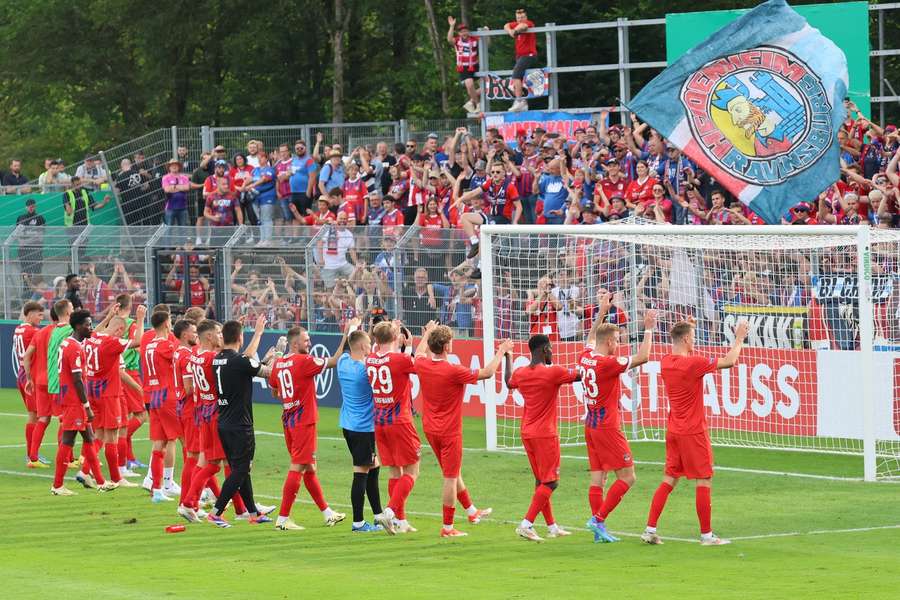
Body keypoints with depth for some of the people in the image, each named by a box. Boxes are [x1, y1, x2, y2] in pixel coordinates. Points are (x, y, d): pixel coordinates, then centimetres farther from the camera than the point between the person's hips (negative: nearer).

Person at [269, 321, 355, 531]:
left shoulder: (278, 364, 8)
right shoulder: (304, 361, -15)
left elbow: (274, 392, 20)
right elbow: (334, 361, -11)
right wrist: (347, 334, -7)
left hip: (288, 419, 9)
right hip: (303, 421, -9)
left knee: (309, 468, 15)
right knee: (297, 468, -5)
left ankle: (327, 513, 25)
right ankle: (283, 518, -7)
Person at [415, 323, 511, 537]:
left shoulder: (422, 366, -5)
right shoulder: (453, 372, -24)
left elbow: (420, 354, 22)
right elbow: (487, 373, -14)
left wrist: (427, 333, 38)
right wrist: (501, 352, 1)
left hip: (430, 429, 7)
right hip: (449, 431, -7)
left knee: (453, 473, 21)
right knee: (451, 478, 1)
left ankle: (471, 511, 37)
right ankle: (447, 527, 4)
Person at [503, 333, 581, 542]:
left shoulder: (520, 374, 5)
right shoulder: (553, 372, -15)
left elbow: (509, 382, 28)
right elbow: (581, 375, -9)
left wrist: (507, 357, 41)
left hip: (527, 434, 8)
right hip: (545, 434, -8)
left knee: (541, 481, 15)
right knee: (550, 482, -3)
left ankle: (552, 527, 20)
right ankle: (526, 525, -14)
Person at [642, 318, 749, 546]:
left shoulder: (665, 362, 3)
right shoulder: (693, 363, -18)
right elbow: (729, 361, -10)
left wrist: (685, 328, 26)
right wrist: (739, 339, 4)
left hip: (673, 431, 7)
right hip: (694, 432, -7)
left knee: (669, 480, 11)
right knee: (704, 481, 1)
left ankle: (650, 530, 7)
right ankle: (706, 534, 3)